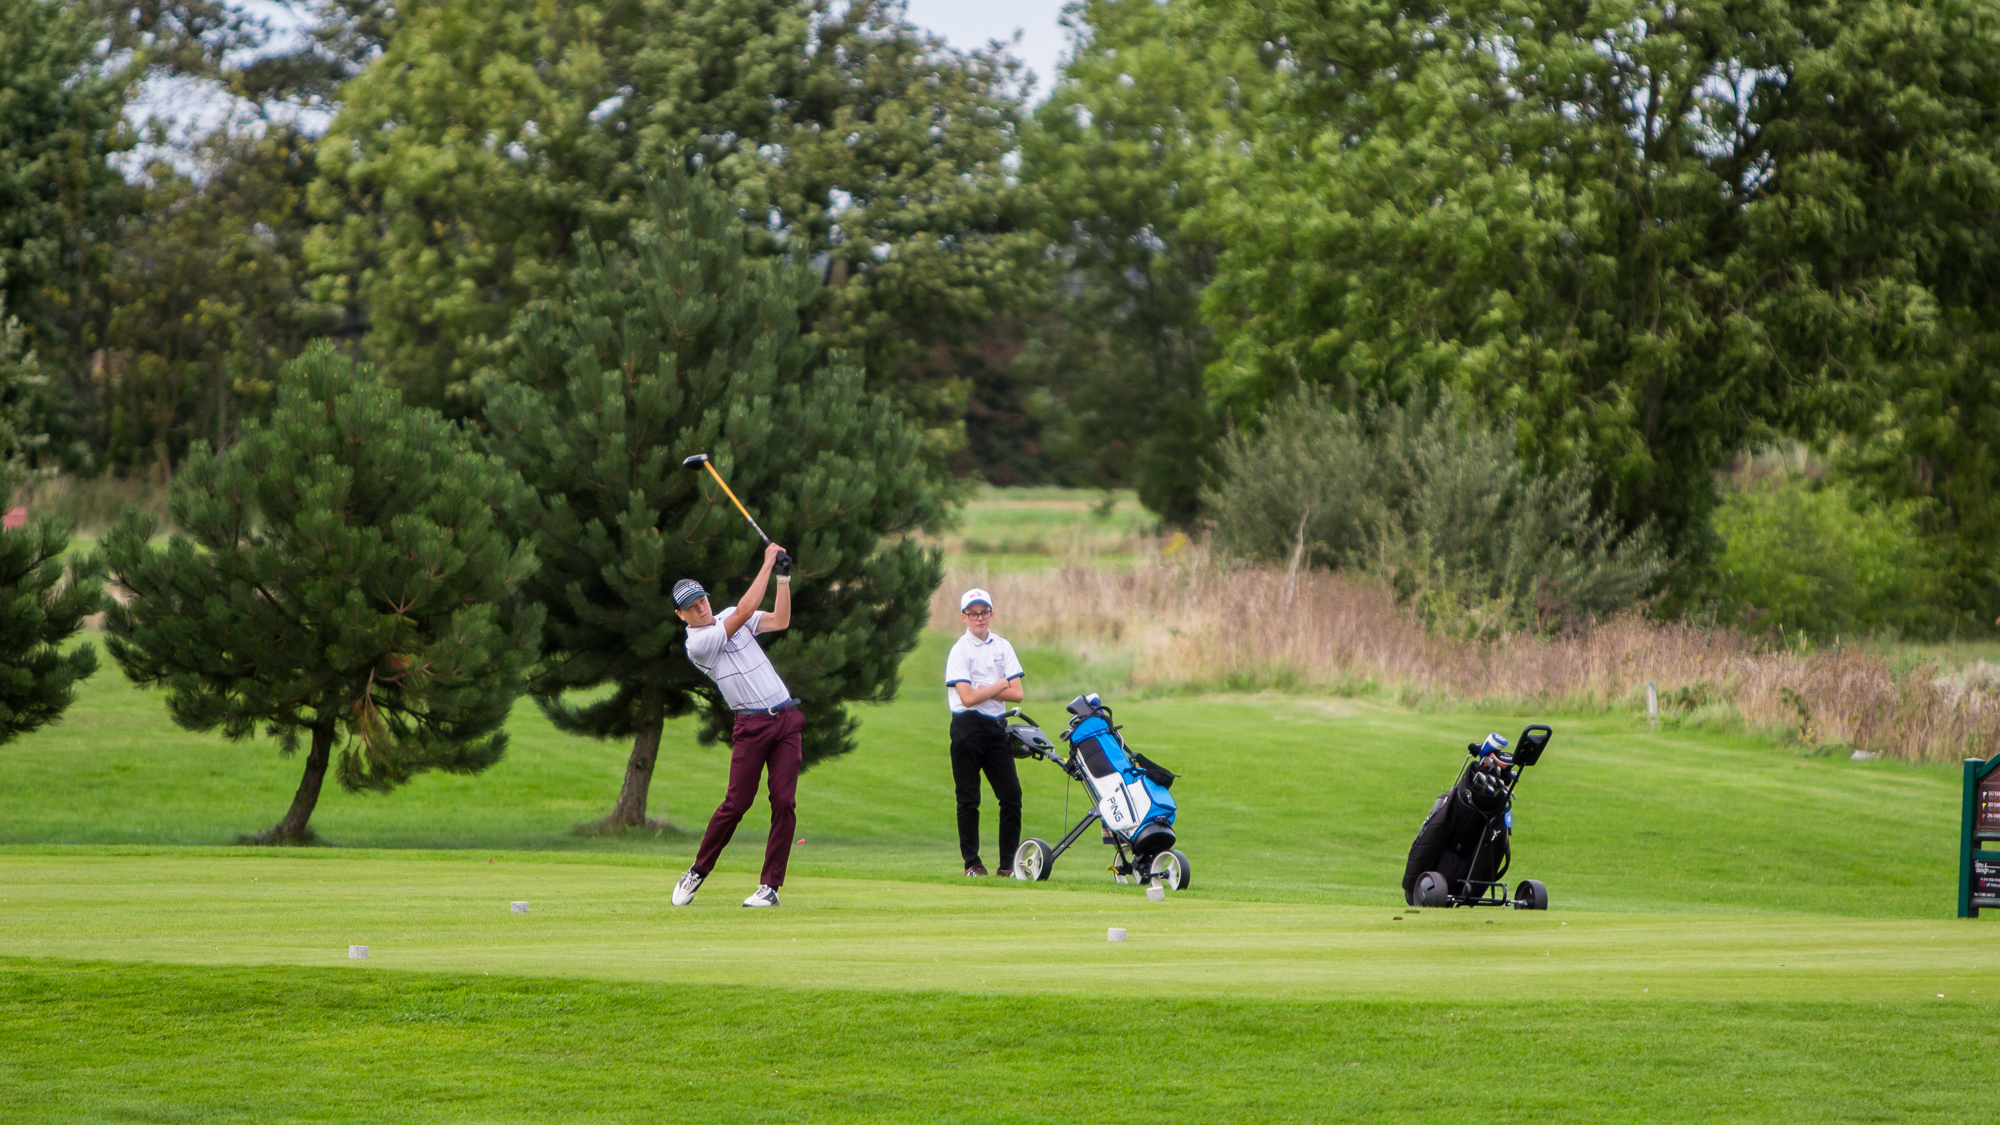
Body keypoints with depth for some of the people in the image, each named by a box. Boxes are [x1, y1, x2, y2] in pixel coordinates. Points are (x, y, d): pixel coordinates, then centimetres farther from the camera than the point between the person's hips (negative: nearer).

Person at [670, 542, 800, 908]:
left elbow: (780, 620, 8)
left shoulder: (728, 618, 13)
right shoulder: (696, 643, -9)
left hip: (786, 720, 5)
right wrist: (768, 564, -11)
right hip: (750, 724, -5)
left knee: (784, 802, -5)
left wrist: (783, 576, -1)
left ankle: (770, 885, -3)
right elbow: (745, 610, -15)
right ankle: (698, 872, 10)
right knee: (736, 803, -9)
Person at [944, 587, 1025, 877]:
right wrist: (1000, 685, -3)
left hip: (996, 727, 4)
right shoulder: (959, 651, -3)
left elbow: (1016, 693, 2)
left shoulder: (1002, 647, 10)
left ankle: (1008, 864, 3)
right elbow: (967, 698, -14)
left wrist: (983, 689, -8)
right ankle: (971, 862, 5)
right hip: (968, 726, -4)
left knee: (1011, 796, -2)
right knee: (968, 799, -1)